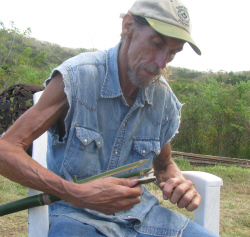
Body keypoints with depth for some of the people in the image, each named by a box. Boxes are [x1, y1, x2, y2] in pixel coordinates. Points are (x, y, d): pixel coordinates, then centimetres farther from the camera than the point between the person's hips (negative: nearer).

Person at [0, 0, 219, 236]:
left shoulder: (164, 99, -1)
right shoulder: (76, 77, -16)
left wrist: (179, 183, -9)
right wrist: (77, 194, -29)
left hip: (138, 211, 5)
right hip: (77, 211, -4)